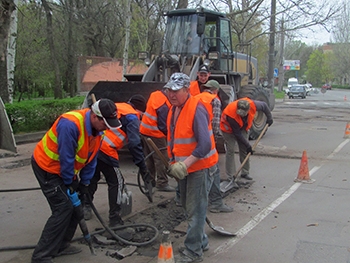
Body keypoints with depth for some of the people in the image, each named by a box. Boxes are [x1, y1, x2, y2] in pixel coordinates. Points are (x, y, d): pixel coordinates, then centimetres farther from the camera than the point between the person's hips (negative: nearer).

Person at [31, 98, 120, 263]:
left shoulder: (97, 127, -7)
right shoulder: (70, 125, -34)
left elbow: (91, 158, 1)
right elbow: (66, 159, -28)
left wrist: (84, 184, 0)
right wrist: (70, 186, -18)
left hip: (66, 168, 9)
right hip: (47, 166, -9)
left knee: (77, 204, 8)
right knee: (63, 208, -13)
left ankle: (61, 246, 22)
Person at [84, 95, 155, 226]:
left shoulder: (115, 107, 23)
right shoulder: (132, 117, 1)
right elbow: (134, 144, -8)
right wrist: (143, 167, -7)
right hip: (105, 150, -7)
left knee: (92, 177, 28)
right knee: (116, 183, 6)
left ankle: (85, 206, 35)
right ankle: (114, 218, 8)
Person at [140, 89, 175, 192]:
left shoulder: (156, 94, 3)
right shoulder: (164, 105, -24)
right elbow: (163, 126, -20)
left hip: (144, 130, 9)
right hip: (155, 134, -9)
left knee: (149, 159, 19)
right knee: (162, 160, 0)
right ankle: (162, 183, 6)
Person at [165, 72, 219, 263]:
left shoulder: (196, 109, -22)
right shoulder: (173, 109, 6)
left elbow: (205, 144, -28)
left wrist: (185, 164, -31)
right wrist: (173, 162, 15)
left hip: (198, 166, -9)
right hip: (182, 166, 9)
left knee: (195, 210, -2)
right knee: (188, 207, 19)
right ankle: (201, 241, 36)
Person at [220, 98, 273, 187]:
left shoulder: (252, 105, -32)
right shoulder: (231, 113, -41)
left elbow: (264, 105, -6)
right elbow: (237, 133, -29)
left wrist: (269, 118, -1)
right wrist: (247, 145, -22)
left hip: (243, 127, 5)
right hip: (229, 129, -5)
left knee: (244, 150, 7)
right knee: (230, 151, -12)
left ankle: (245, 173, 22)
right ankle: (231, 178, -9)